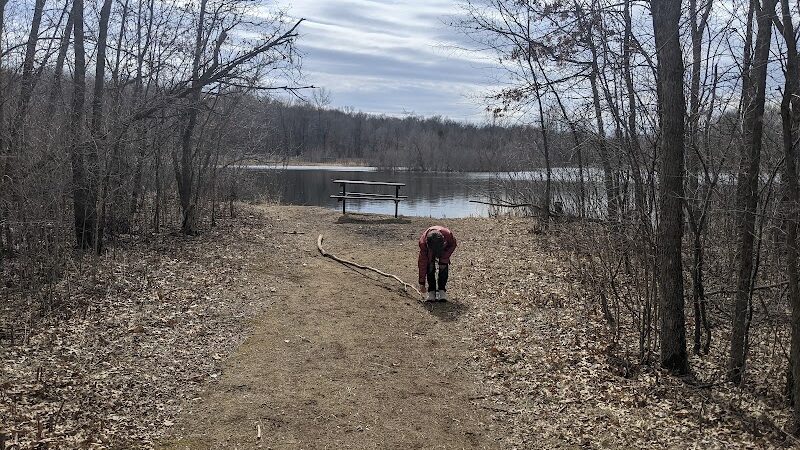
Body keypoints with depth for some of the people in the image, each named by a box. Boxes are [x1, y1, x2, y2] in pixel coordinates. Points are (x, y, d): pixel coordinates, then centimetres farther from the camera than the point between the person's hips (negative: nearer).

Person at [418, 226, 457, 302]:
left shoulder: (448, 234, -42)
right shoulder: (423, 242, -39)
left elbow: (453, 245, -16)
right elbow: (422, 263, -32)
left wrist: (444, 260, -22)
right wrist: (422, 283, -29)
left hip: (444, 248, 1)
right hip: (429, 250, 0)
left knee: (443, 267, -15)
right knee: (430, 268, -16)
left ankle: (442, 291, -7)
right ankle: (431, 291, -7)